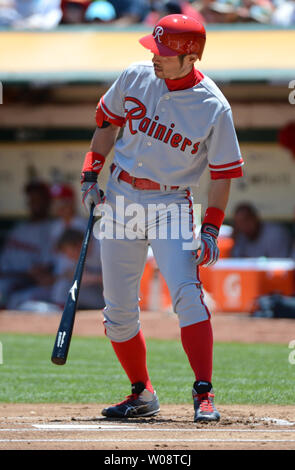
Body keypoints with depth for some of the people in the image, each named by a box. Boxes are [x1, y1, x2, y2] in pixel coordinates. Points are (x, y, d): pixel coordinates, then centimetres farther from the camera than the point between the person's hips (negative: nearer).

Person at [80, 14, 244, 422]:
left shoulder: (214, 108, -13)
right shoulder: (135, 78, -3)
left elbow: (222, 173, -6)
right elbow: (108, 122, 13)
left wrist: (211, 229, -11)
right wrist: (90, 175, 6)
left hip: (171, 203, -4)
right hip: (121, 197, 4)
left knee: (186, 293, -21)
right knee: (118, 310, 5)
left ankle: (204, 393, -20)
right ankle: (142, 394, 19)